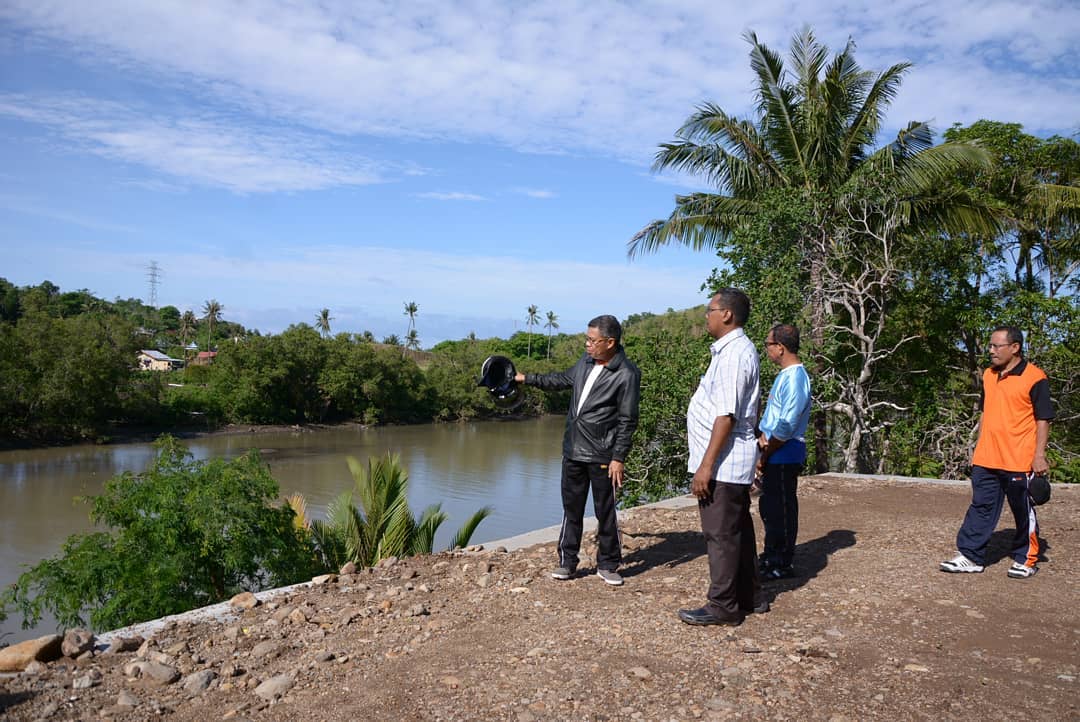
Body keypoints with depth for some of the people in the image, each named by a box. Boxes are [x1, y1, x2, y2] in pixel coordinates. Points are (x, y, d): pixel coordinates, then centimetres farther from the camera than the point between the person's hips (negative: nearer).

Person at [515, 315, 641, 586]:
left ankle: (607, 565, 20)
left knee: (605, 512, 5)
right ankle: (567, 562, 23)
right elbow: (564, 379, 26)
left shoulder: (626, 374, -13)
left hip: (602, 456, -6)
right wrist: (528, 379, 25)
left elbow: (628, 421, -12)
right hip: (572, 451, 6)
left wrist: (619, 457, -15)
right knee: (571, 508, 12)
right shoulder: (586, 361, 7)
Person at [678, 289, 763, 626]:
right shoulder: (737, 349, 15)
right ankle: (747, 598, 28)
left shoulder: (733, 353, -18)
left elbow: (727, 415, -23)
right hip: (734, 463, 11)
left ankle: (723, 607, 8)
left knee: (721, 535, -2)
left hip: (722, 463, -11)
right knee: (737, 531, 17)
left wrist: (706, 465, -22)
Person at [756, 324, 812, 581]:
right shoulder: (784, 375, 11)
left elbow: (787, 426, -23)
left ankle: (782, 564, 14)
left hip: (784, 457, -10)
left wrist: (765, 455, -14)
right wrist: (763, 435, 1)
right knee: (769, 507, 19)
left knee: (781, 511, 2)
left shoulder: (795, 379, -20)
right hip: (774, 456, 10)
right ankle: (771, 556, 32)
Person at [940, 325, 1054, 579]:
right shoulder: (988, 375, 11)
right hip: (986, 460, 6)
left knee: (1023, 511, 8)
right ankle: (970, 556, 13)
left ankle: (1026, 560, 21)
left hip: (1019, 461, -6)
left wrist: (1039, 455, -13)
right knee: (981, 508, 8)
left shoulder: (1034, 378, -9)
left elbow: (1043, 419, -8)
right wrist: (978, 448, 18)